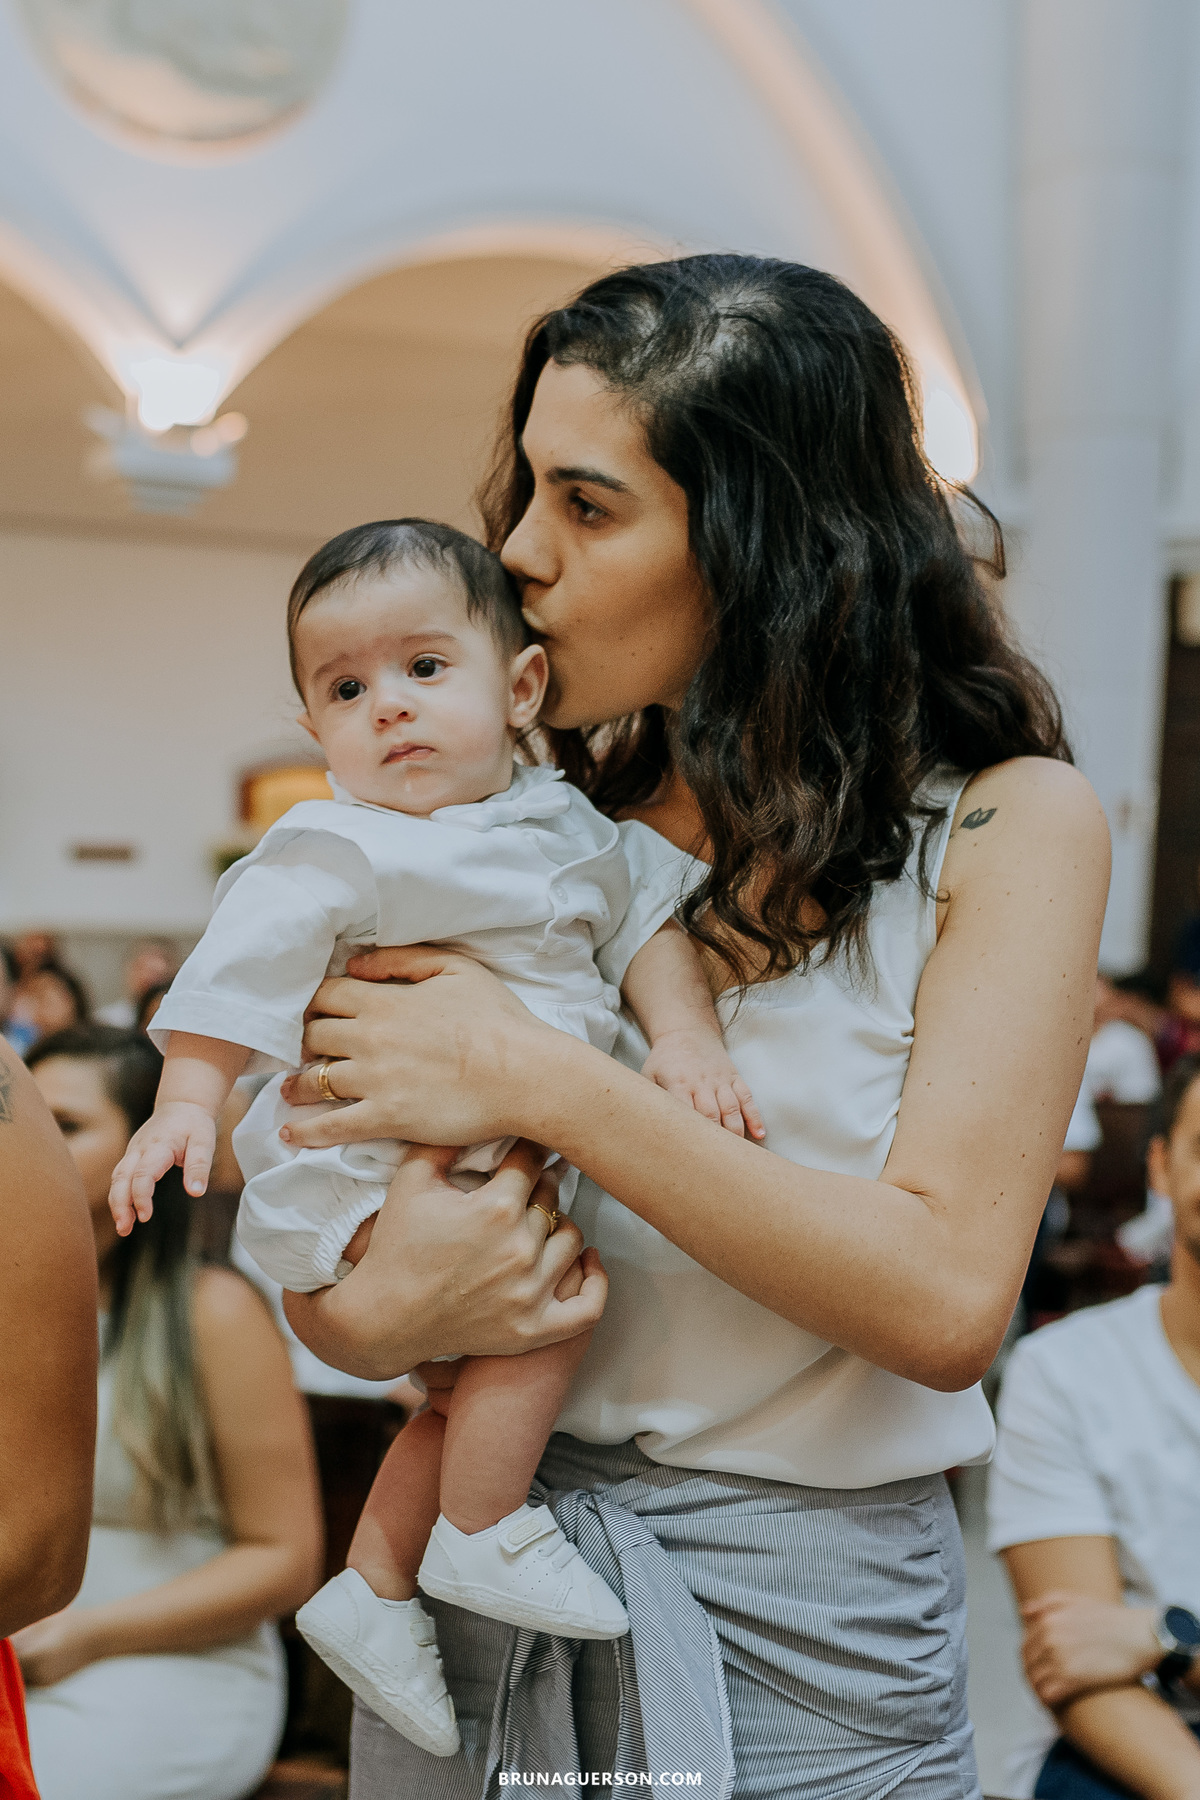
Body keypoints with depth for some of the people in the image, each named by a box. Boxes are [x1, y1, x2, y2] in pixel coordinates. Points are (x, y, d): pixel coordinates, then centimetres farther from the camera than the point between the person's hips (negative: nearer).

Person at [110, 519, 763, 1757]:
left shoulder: (561, 822, 5)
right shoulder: (330, 851, -13)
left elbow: (642, 915, 6)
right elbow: (242, 967, -12)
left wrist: (685, 1037, -9)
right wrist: (186, 1100, -19)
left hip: (506, 1160, 7)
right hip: (369, 1172, -7)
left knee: (471, 1386, 15)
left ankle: (370, 1590, 32)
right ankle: (483, 1536, -2)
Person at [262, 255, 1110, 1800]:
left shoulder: (1008, 823, -9)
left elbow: (946, 1297, -21)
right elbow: (310, 1276, 3)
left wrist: (545, 1082, -23)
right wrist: (377, 1313, -21)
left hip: (800, 1636, -3)